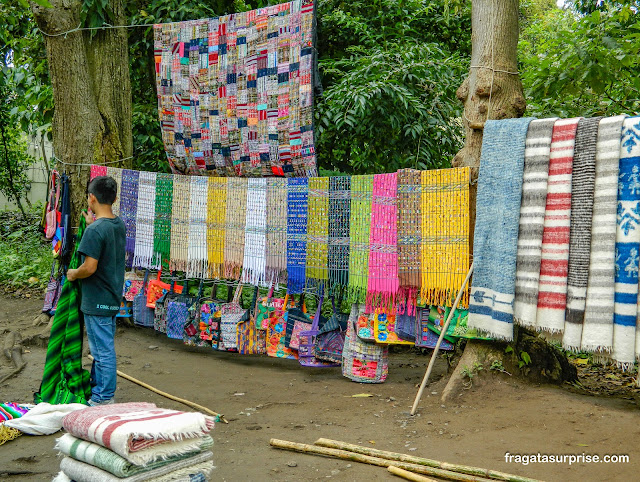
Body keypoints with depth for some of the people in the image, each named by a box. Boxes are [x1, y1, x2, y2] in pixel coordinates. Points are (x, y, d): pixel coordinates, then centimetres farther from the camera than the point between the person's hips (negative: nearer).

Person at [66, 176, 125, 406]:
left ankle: (104, 399, 11)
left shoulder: (95, 230, -22)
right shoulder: (119, 225, 4)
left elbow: (90, 267, -25)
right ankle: (98, 390, 33)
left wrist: (73, 274, -6)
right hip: (112, 298, 9)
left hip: (97, 301, -9)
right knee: (103, 347, 20)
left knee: (103, 350, 1)